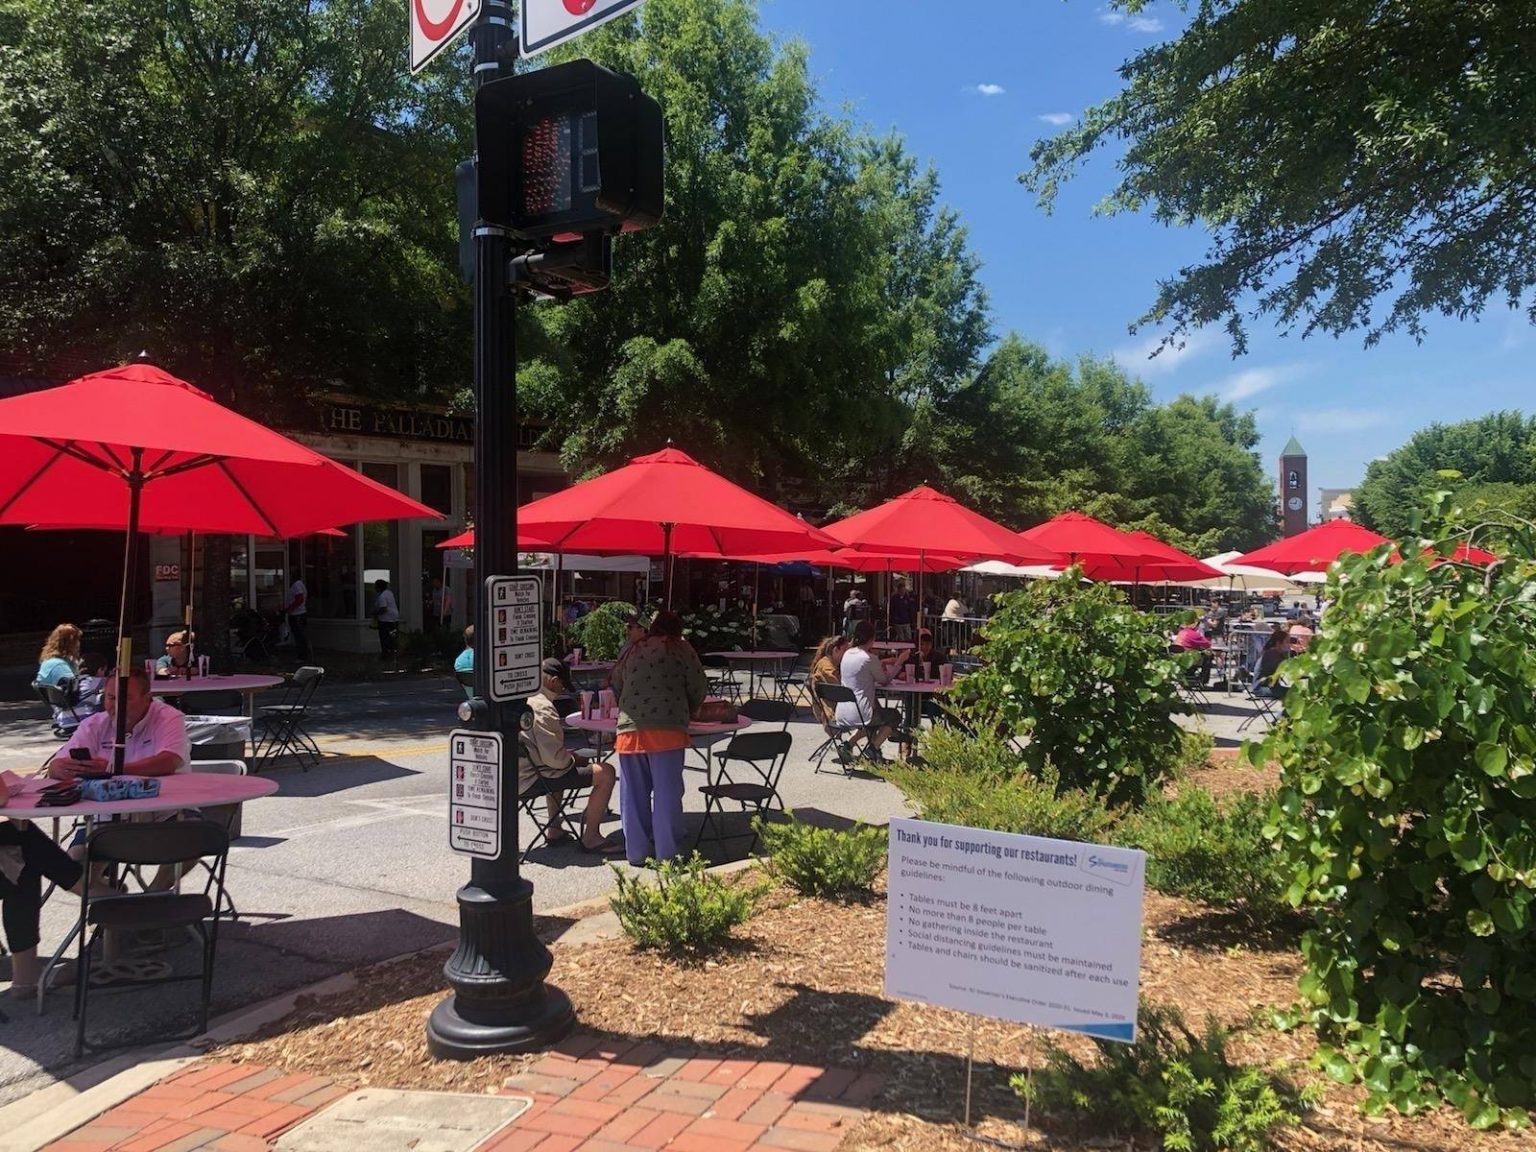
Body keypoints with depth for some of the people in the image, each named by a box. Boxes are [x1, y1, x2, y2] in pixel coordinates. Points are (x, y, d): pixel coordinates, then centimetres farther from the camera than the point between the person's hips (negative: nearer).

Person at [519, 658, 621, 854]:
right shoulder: (542, 708, -21)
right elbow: (554, 758, -24)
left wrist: (565, 753, 15)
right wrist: (573, 758, -4)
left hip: (518, 773, 10)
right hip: (534, 778, -10)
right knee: (605, 773, -11)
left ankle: (555, 830, 38)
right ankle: (590, 838, -1)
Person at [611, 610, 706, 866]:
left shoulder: (634, 650, 19)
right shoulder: (681, 649, 9)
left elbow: (616, 685, 24)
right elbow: (697, 687, 8)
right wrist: (689, 712, 26)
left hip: (629, 729, 4)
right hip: (667, 729, -4)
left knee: (634, 795, 11)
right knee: (667, 794, 3)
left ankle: (637, 853, 18)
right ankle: (667, 855, 7)